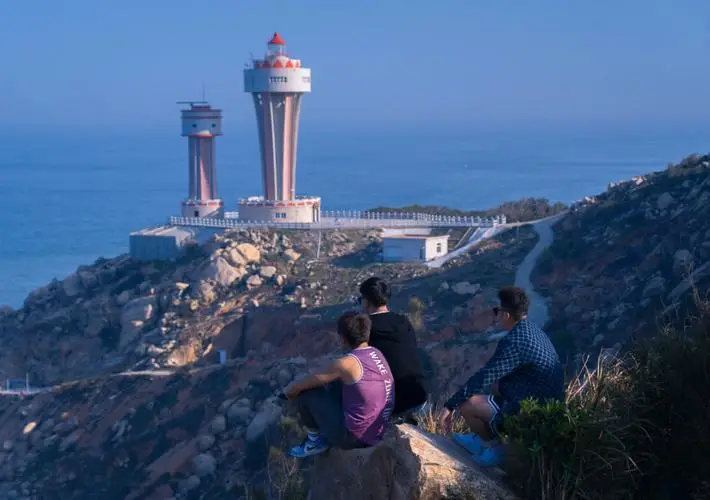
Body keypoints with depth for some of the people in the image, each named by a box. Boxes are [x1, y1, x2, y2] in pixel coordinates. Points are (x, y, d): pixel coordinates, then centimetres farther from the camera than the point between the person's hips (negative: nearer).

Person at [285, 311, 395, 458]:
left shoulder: (347, 363, -19)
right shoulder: (377, 355, 4)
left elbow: (303, 384, -6)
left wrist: (289, 391, 13)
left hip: (354, 436, -8)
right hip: (377, 433, 8)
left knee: (305, 391, 1)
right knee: (335, 385, 24)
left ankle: (316, 440, 20)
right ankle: (323, 435, 28)